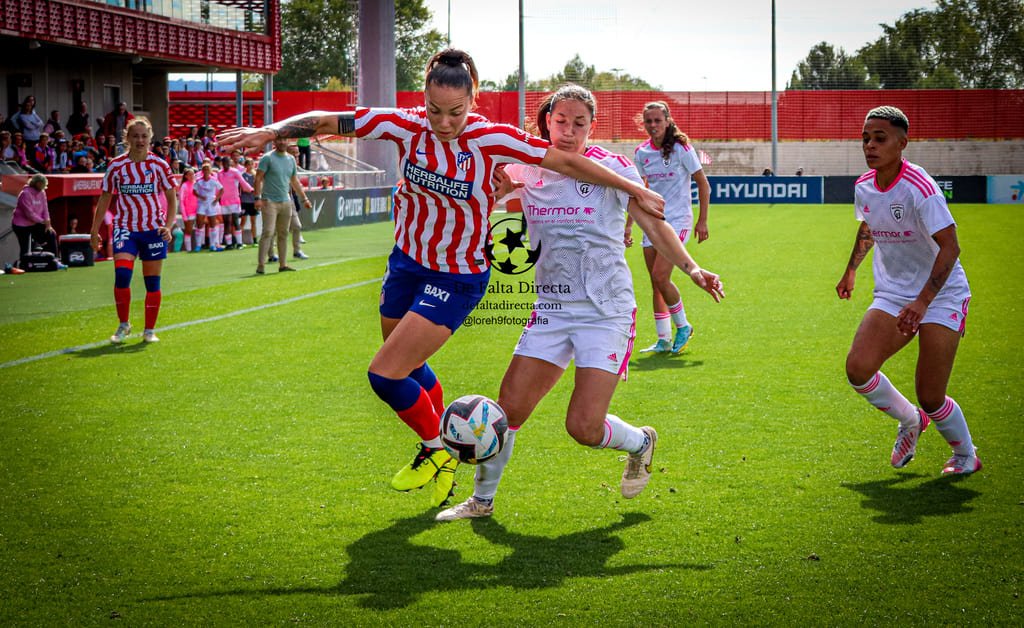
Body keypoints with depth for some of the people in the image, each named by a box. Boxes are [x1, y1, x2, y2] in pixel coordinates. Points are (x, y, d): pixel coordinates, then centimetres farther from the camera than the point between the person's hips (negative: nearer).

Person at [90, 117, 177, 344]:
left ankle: (150, 330, 16)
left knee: (152, 282, 4)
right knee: (122, 274, -18)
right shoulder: (116, 166, -1)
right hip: (125, 228, -1)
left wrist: (168, 225, -10)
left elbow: (172, 199, 5)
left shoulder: (159, 165, -1)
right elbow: (104, 199, 6)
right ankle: (123, 325, 0)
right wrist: (95, 231, 3)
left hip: (154, 229, 1)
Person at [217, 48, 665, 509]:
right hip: (407, 260, 5)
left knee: (385, 375, -11)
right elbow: (326, 122, -10)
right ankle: (442, 446, 44)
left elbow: (566, 161, -16)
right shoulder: (407, 125, -13)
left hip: (457, 279, -5)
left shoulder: (491, 139, -21)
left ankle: (435, 449, 15)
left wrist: (634, 189, -14)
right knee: (408, 368, 19)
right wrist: (268, 133, -23)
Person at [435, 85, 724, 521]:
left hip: (607, 313, -4)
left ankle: (640, 443, 22)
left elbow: (655, 226, -2)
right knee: (508, 407, -5)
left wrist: (691, 268, -15)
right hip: (552, 310, 4)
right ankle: (482, 500, 16)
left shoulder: (612, 167, -5)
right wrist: (497, 192, -3)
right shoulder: (526, 171, 5)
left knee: (583, 428, -11)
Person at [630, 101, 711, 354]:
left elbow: (703, 185, -3)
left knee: (660, 277, -16)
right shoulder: (641, 153, 5)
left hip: (678, 219, -5)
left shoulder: (681, 148, -9)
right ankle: (663, 340, 11)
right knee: (656, 283, 3)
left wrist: (702, 221, -7)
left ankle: (683, 326, 5)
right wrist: (629, 225, 13)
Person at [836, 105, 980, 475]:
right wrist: (851, 270, 34)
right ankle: (909, 421, 12)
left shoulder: (920, 188, -22)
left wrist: (922, 302, -37)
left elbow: (949, 247, -27)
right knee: (858, 368, -17)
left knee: (930, 397, -11)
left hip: (941, 296, -6)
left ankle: (966, 455, 20)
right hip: (892, 295, 6)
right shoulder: (864, 187, 0)